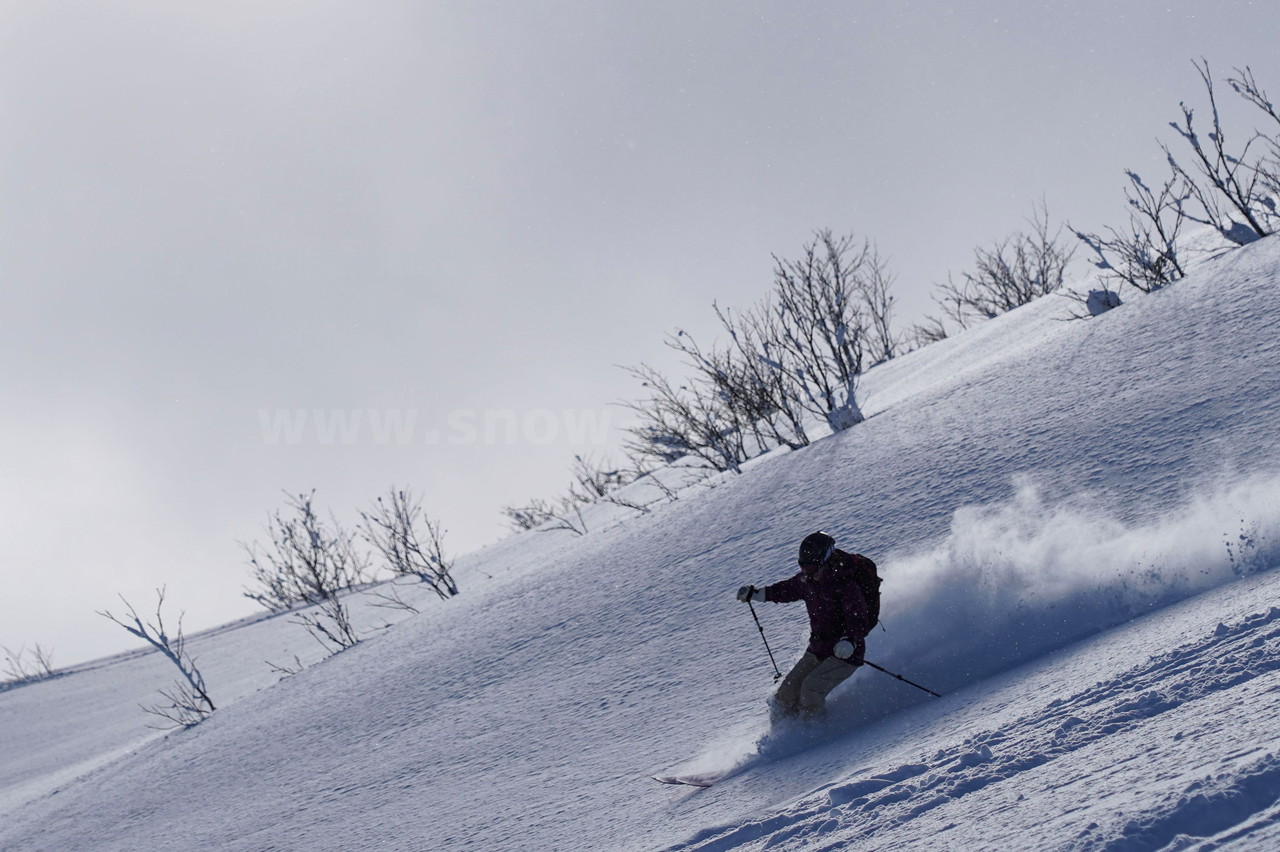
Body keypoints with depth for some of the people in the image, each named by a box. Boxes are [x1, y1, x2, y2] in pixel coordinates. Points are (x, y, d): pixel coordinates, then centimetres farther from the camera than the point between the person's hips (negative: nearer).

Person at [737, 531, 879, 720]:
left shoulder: (847, 586, -23)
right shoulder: (807, 579, -1)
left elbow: (858, 620, -31)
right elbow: (789, 589, 19)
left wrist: (850, 640, -50)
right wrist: (755, 594, 20)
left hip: (845, 654, -7)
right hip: (817, 650, 7)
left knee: (812, 688, -23)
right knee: (789, 691, 0)